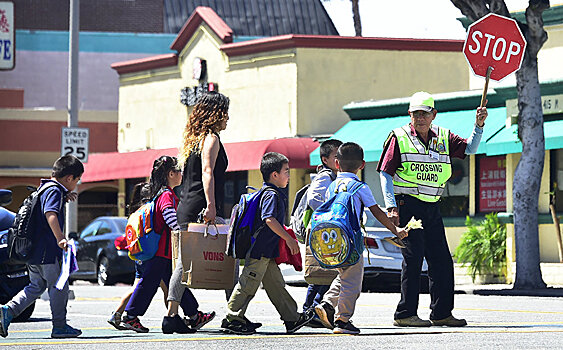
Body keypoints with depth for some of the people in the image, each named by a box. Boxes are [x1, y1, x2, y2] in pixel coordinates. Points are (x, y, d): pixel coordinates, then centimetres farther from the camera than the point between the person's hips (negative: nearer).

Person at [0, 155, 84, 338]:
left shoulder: (44, 187, 16)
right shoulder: (55, 191, -13)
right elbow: (50, 214, -30)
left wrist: (65, 196, 20)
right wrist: (60, 238, -41)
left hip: (33, 251, 9)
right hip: (48, 251, -9)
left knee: (36, 286, 16)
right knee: (59, 287, 1)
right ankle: (59, 327, 6)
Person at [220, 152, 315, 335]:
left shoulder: (270, 193, 17)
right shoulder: (272, 195, -15)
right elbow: (270, 219, -26)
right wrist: (289, 239, -23)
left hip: (267, 252, 11)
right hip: (260, 251, -11)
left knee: (276, 285, 12)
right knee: (249, 284, -5)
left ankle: (292, 319, 16)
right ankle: (232, 319, 0)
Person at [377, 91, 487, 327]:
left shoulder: (443, 137, 12)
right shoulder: (399, 138, -2)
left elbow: (470, 149, 6)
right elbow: (385, 174, -4)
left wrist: (479, 125, -11)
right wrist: (391, 207, -13)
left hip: (431, 208, 6)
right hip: (407, 205, -6)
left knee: (441, 261, 6)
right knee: (413, 257, -10)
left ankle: (441, 313, 14)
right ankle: (405, 314, -6)